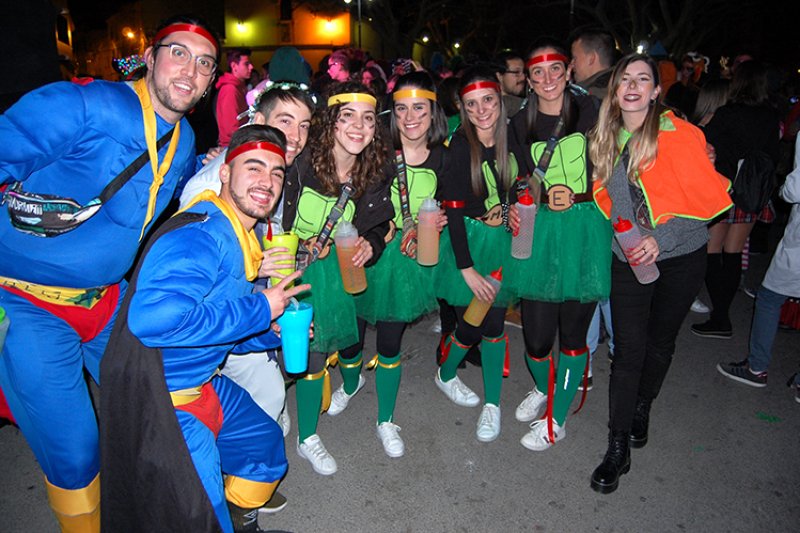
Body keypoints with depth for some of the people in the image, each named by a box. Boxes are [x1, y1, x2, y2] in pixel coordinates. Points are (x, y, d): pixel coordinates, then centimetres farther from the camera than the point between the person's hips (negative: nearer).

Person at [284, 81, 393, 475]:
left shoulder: (375, 175, -10)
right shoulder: (301, 165, -23)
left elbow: (379, 224, 2)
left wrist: (370, 244, -19)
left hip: (343, 266, 4)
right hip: (298, 267, -4)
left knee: (349, 334, 17)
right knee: (311, 346, -6)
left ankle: (352, 382, 58)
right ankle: (307, 439, 17)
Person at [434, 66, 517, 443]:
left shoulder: (509, 139, -2)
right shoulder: (460, 146, -16)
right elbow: (453, 210, -18)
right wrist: (467, 269, -18)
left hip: (502, 242, 4)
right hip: (465, 243, -4)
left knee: (494, 324, 6)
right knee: (471, 327, 1)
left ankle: (492, 404, 21)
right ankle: (445, 375, 32)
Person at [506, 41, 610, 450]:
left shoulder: (588, 111, 3)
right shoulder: (521, 125, 7)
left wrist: (575, 196, -9)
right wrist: (544, 196, -6)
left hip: (586, 230, -1)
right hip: (539, 232, 1)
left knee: (573, 331, 5)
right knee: (537, 335, 0)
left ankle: (556, 420, 23)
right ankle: (543, 388, 35)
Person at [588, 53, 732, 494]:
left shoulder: (677, 133, -12)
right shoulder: (605, 139, 3)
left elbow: (706, 197, -13)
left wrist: (661, 237, -22)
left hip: (680, 257, -2)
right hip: (629, 257, 2)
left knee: (660, 342, 14)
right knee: (628, 349, -1)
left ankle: (642, 409, 42)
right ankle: (618, 448, 9)